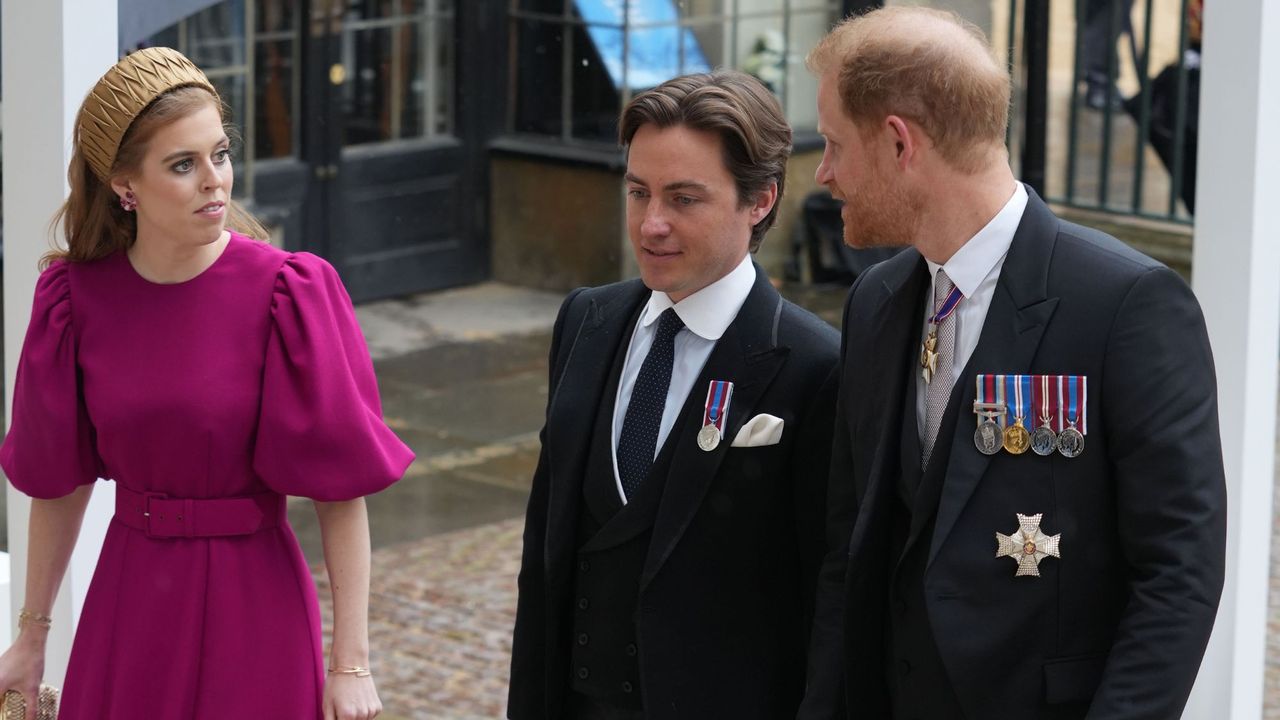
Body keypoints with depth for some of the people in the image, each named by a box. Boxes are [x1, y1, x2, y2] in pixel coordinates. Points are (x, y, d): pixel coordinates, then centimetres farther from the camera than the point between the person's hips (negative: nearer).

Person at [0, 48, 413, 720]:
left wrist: (351, 663, -12)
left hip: (252, 605, -3)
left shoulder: (287, 294, -14)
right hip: (128, 604, 3)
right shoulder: (76, 298, -4)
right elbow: (59, 481, 7)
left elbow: (342, 490, -11)